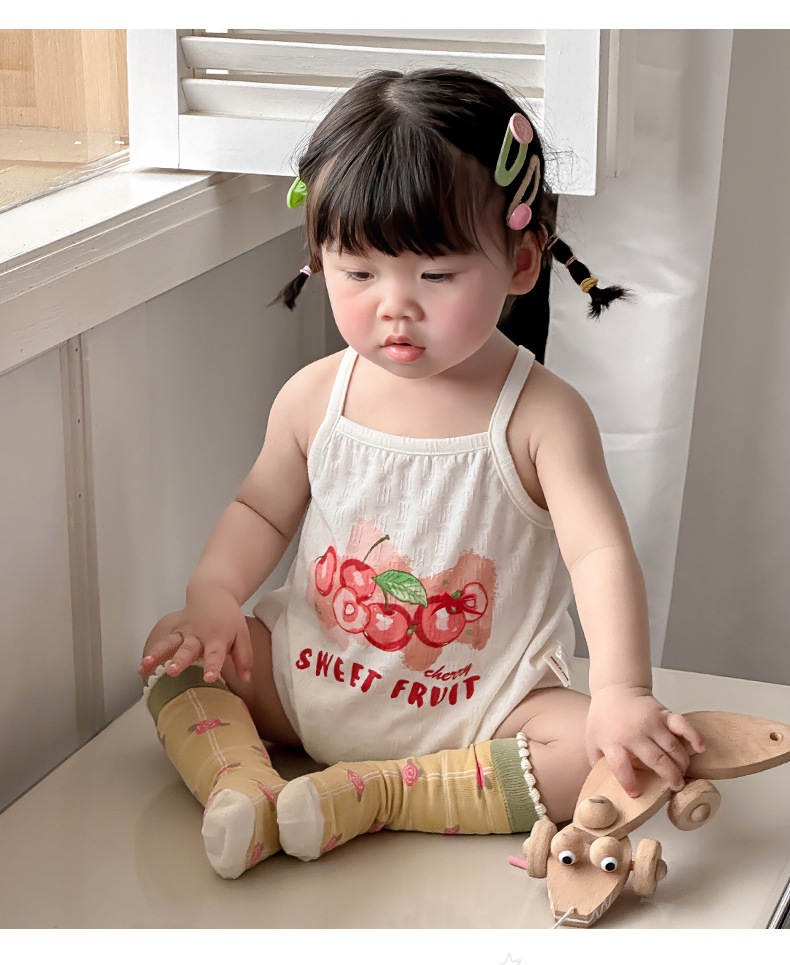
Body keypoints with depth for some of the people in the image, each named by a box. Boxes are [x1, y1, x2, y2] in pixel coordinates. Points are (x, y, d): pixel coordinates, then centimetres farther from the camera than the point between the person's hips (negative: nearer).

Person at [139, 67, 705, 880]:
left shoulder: (540, 415, -17)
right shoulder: (315, 396, -6)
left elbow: (601, 554, -25)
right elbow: (262, 510, 9)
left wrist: (621, 693, -40)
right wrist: (213, 600, -11)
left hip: (478, 706, -3)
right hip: (307, 679, 3)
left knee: (606, 755, -26)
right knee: (175, 654, -4)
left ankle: (371, 795, -24)